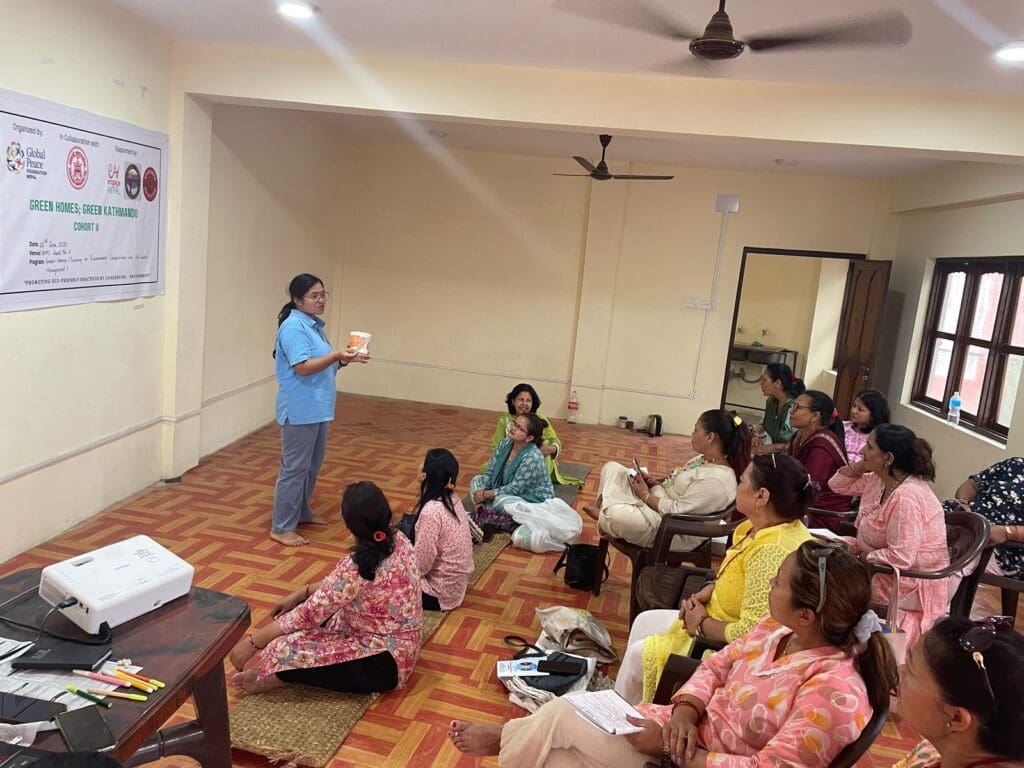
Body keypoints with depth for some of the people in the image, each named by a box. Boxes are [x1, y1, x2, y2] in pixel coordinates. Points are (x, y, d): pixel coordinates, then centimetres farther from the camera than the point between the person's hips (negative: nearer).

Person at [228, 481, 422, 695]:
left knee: (286, 649, -18)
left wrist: (251, 642, -13)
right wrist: (300, 593, 7)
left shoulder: (357, 565, -30)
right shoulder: (398, 541, -5)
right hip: (399, 647, 9)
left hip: (384, 662, -9)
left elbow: (310, 614, -23)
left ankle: (276, 675, 10)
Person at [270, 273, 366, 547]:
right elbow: (302, 367, -24)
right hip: (300, 410, -10)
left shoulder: (315, 325, 13)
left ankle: (302, 511, 35)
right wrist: (337, 356, -32)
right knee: (295, 468, -3)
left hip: (317, 408, 10)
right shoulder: (293, 327, -16)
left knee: (312, 465, 19)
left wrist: (342, 360, 2)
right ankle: (281, 528, 6)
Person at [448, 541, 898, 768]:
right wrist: (684, 710, -14)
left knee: (562, 717, -3)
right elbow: (718, 665, 5)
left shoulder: (835, 690, -30)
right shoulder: (779, 628, -6)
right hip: (691, 730, 7)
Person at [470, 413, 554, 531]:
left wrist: (487, 494, -23)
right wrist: (480, 493, -16)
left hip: (534, 499, -8)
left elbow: (515, 488, -27)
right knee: (476, 481, 0)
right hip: (510, 491, 8)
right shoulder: (505, 444, -8)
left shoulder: (532, 458, -30)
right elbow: (490, 472, -2)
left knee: (501, 501, -35)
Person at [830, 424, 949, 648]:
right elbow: (838, 485, 11)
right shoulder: (879, 480, -2)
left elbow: (899, 558, -31)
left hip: (911, 588, -9)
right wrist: (859, 466, -6)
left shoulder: (907, 497, -30)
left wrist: (859, 556, -18)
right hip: (882, 570, 9)